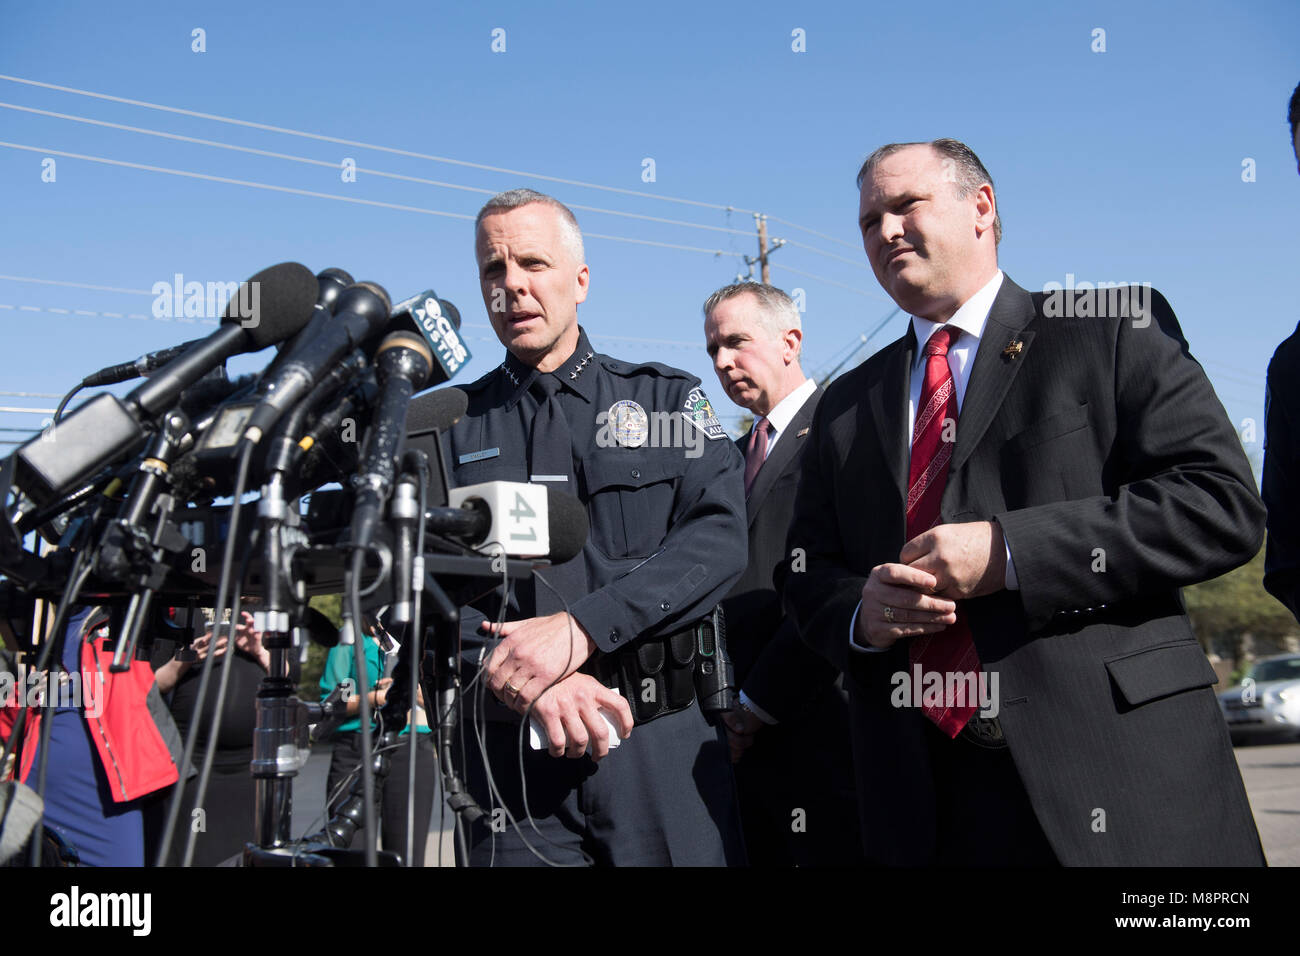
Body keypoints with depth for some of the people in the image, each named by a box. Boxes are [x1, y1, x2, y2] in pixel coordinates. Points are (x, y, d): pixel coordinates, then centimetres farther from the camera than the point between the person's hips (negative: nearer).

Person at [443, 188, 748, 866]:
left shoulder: (667, 398, 10)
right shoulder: (451, 428, 10)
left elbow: (719, 538, -5)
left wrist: (579, 629, -16)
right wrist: (518, 677, -17)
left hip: (664, 744, 0)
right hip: (510, 757, 0)